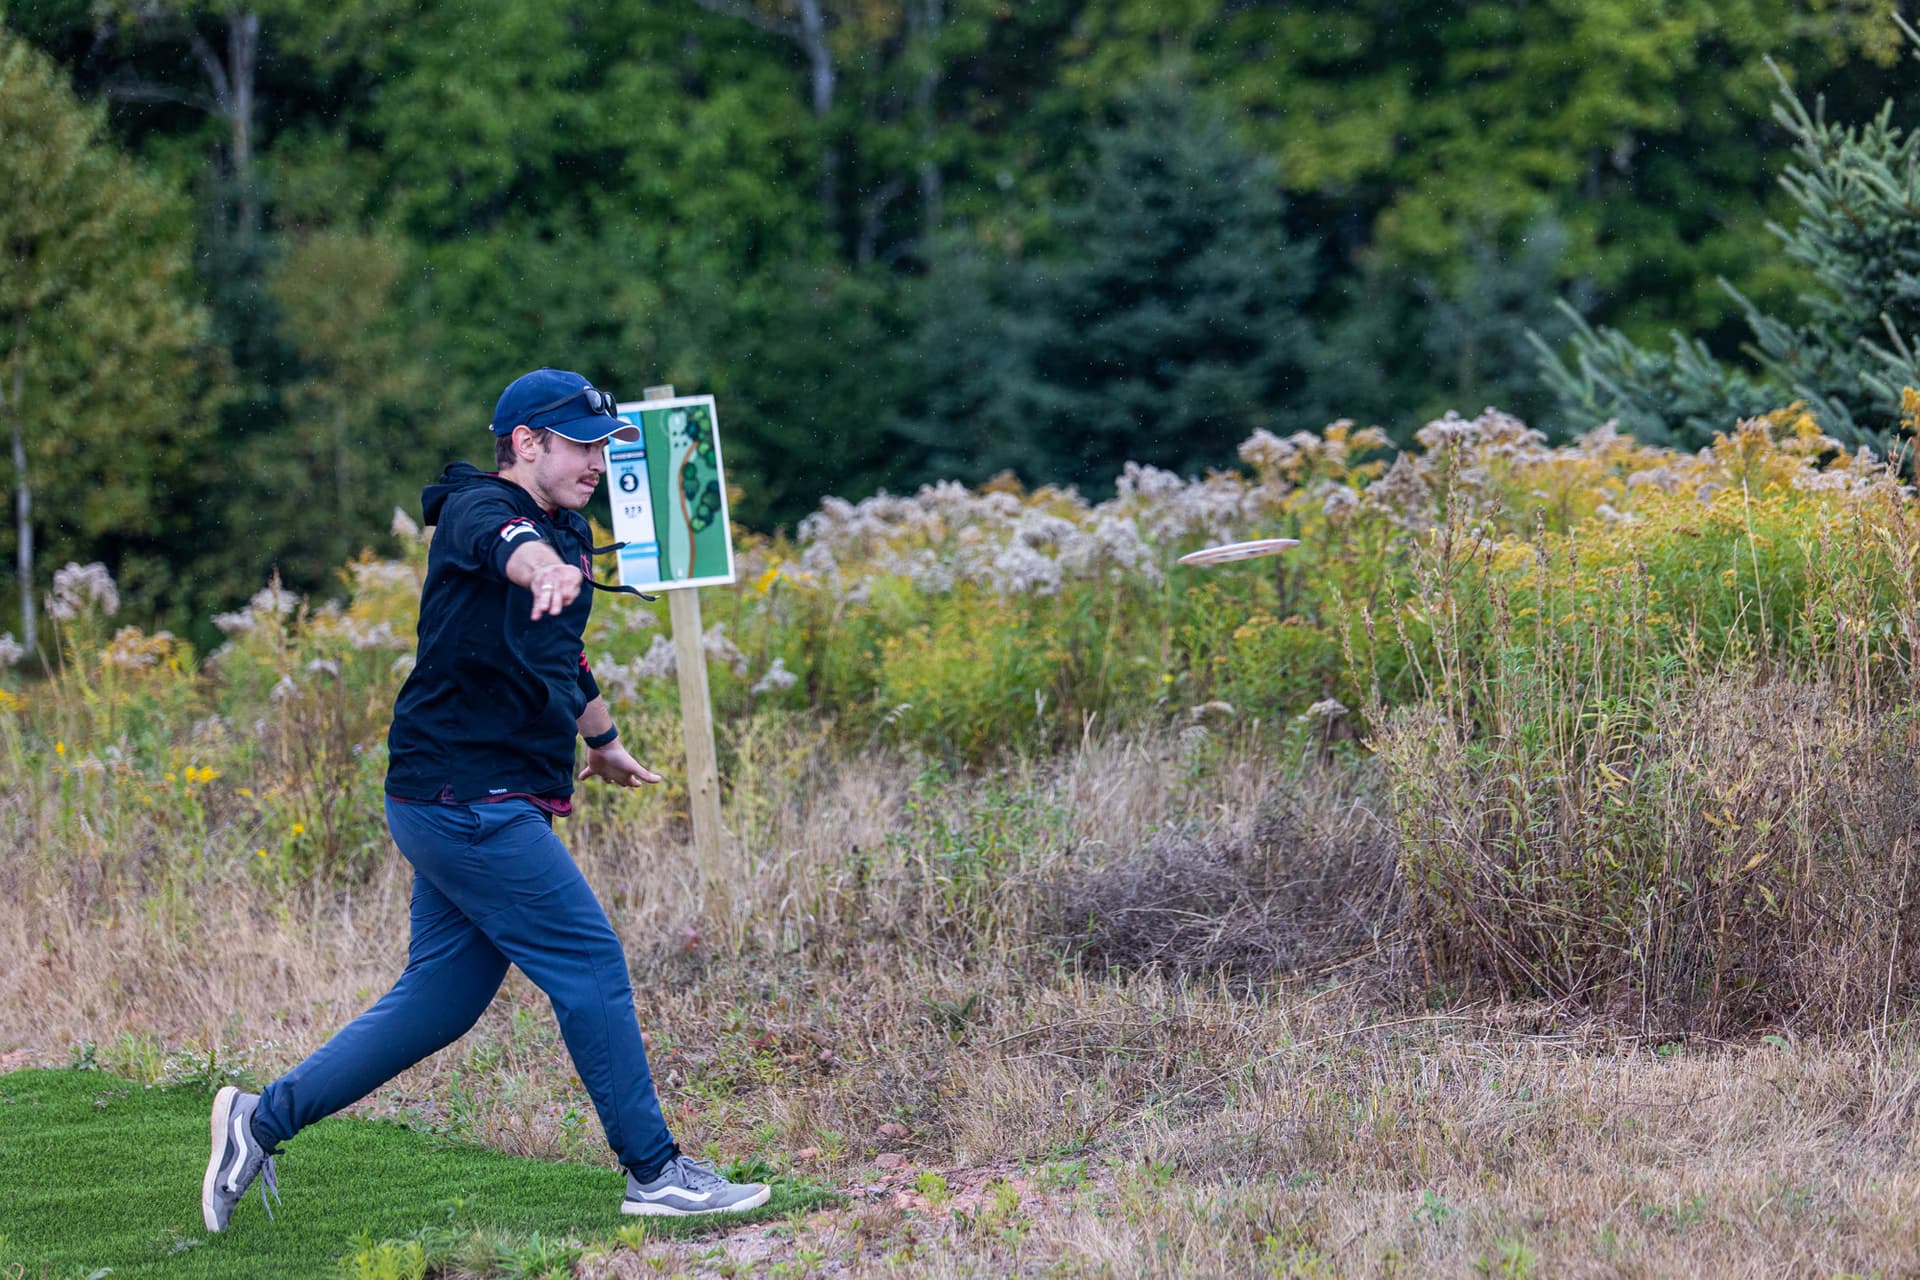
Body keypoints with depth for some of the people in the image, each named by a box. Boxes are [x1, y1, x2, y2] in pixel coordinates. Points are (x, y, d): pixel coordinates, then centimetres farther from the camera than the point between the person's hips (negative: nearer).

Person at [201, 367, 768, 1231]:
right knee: (589, 963, -7)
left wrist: (604, 744, 49)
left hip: (476, 801, 10)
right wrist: (546, 569, -61)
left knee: (441, 999, 9)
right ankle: (655, 1174, 0)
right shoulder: (480, 507, -11)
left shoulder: (571, 532, 17)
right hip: (465, 796, -10)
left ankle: (264, 1119, 16)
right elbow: (507, 544, -38)